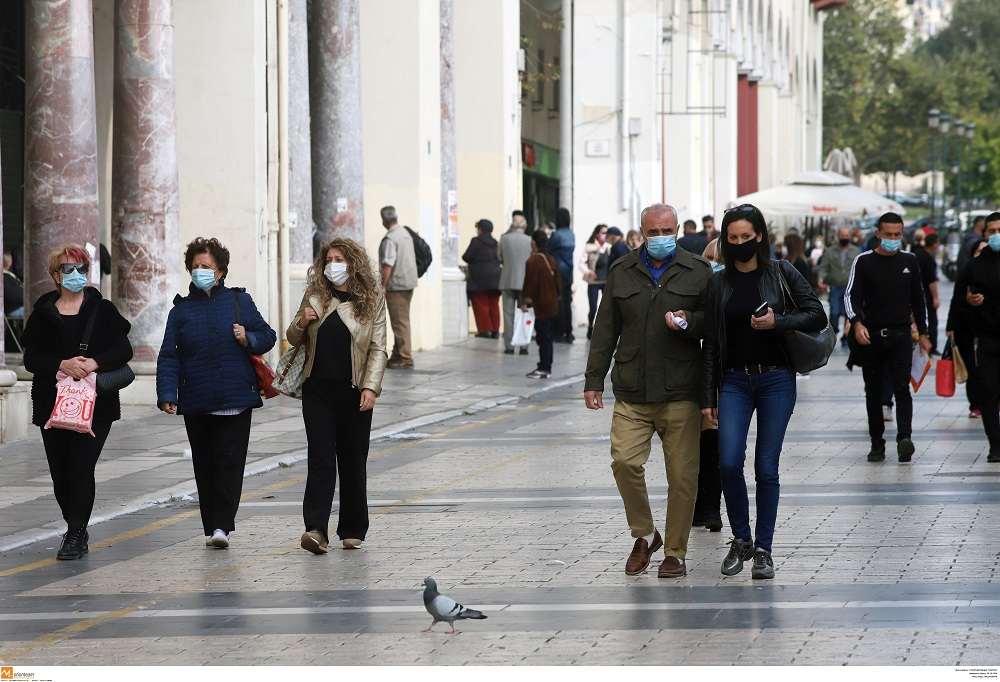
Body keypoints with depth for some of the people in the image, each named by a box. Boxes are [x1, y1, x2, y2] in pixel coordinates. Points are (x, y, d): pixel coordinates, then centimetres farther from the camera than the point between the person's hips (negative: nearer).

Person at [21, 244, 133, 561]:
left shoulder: (102, 310, 6)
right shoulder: (43, 313, 8)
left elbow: (123, 350, -1)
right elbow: (31, 359, 1)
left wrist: (93, 363, -19)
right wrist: (62, 364, -17)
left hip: (95, 404, -2)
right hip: (52, 402, 2)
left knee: (82, 468, -11)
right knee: (59, 472, 6)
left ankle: (75, 537, -8)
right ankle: (77, 528, 25)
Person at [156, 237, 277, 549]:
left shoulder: (239, 301, 7)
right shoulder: (181, 309, 8)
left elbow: (267, 336, 13)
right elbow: (169, 356, 4)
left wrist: (249, 339, -9)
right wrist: (167, 394, -8)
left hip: (236, 400, -1)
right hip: (196, 403, 1)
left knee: (229, 462, -9)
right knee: (205, 465, 6)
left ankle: (222, 525, -12)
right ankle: (212, 527, 14)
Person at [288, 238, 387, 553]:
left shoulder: (372, 300, 1)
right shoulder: (314, 296, 6)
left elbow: (378, 349, -1)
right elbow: (293, 339, 15)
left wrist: (371, 386, -12)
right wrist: (301, 323, -7)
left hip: (354, 392, -1)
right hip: (318, 390, 1)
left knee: (353, 461, 8)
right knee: (320, 457, -9)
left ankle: (353, 530, 19)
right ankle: (316, 530, -18)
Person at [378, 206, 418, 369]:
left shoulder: (390, 238, -17)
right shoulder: (406, 234, 11)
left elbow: (388, 264, -22)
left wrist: (383, 286, -18)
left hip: (396, 284, -9)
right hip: (409, 282, 9)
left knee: (399, 321, -6)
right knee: (402, 320, 15)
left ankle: (405, 359, -6)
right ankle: (397, 355, 23)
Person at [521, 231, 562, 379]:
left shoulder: (532, 262, -15)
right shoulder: (552, 260, 10)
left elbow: (530, 283, -16)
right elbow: (558, 282, 14)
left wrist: (525, 302, -8)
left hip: (540, 307, -8)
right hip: (553, 306, 8)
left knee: (543, 338, -5)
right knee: (547, 337, 13)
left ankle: (544, 369, -4)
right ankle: (546, 368, 17)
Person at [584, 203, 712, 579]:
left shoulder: (698, 272, 7)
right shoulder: (622, 273, 12)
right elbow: (605, 330, 13)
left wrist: (690, 322, -13)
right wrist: (594, 380, 8)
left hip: (680, 393, -1)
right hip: (632, 393, 1)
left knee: (682, 475, -2)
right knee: (624, 462, -12)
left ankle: (675, 552, 10)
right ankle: (644, 535, 10)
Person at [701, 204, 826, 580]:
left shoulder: (781, 274, 1)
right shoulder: (718, 283, 6)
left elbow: (818, 316, 1)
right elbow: (710, 344, 6)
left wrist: (778, 321, -16)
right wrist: (708, 398, 3)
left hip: (776, 379, -1)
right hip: (734, 381, 2)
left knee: (766, 468, -1)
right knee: (729, 463, -11)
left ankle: (763, 549, 10)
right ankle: (741, 539, 10)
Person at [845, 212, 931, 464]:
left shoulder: (909, 261, 9)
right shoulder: (864, 262, 1)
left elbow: (918, 299, 16)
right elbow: (851, 295, -5)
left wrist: (923, 333, 14)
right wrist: (857, 323, -23)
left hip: (900, 336, 0)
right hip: (870, 336, 0)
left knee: (902, 388, -13)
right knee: (873, 393, 6)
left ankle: (904, 438, -24)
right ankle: (877, 444, 12)